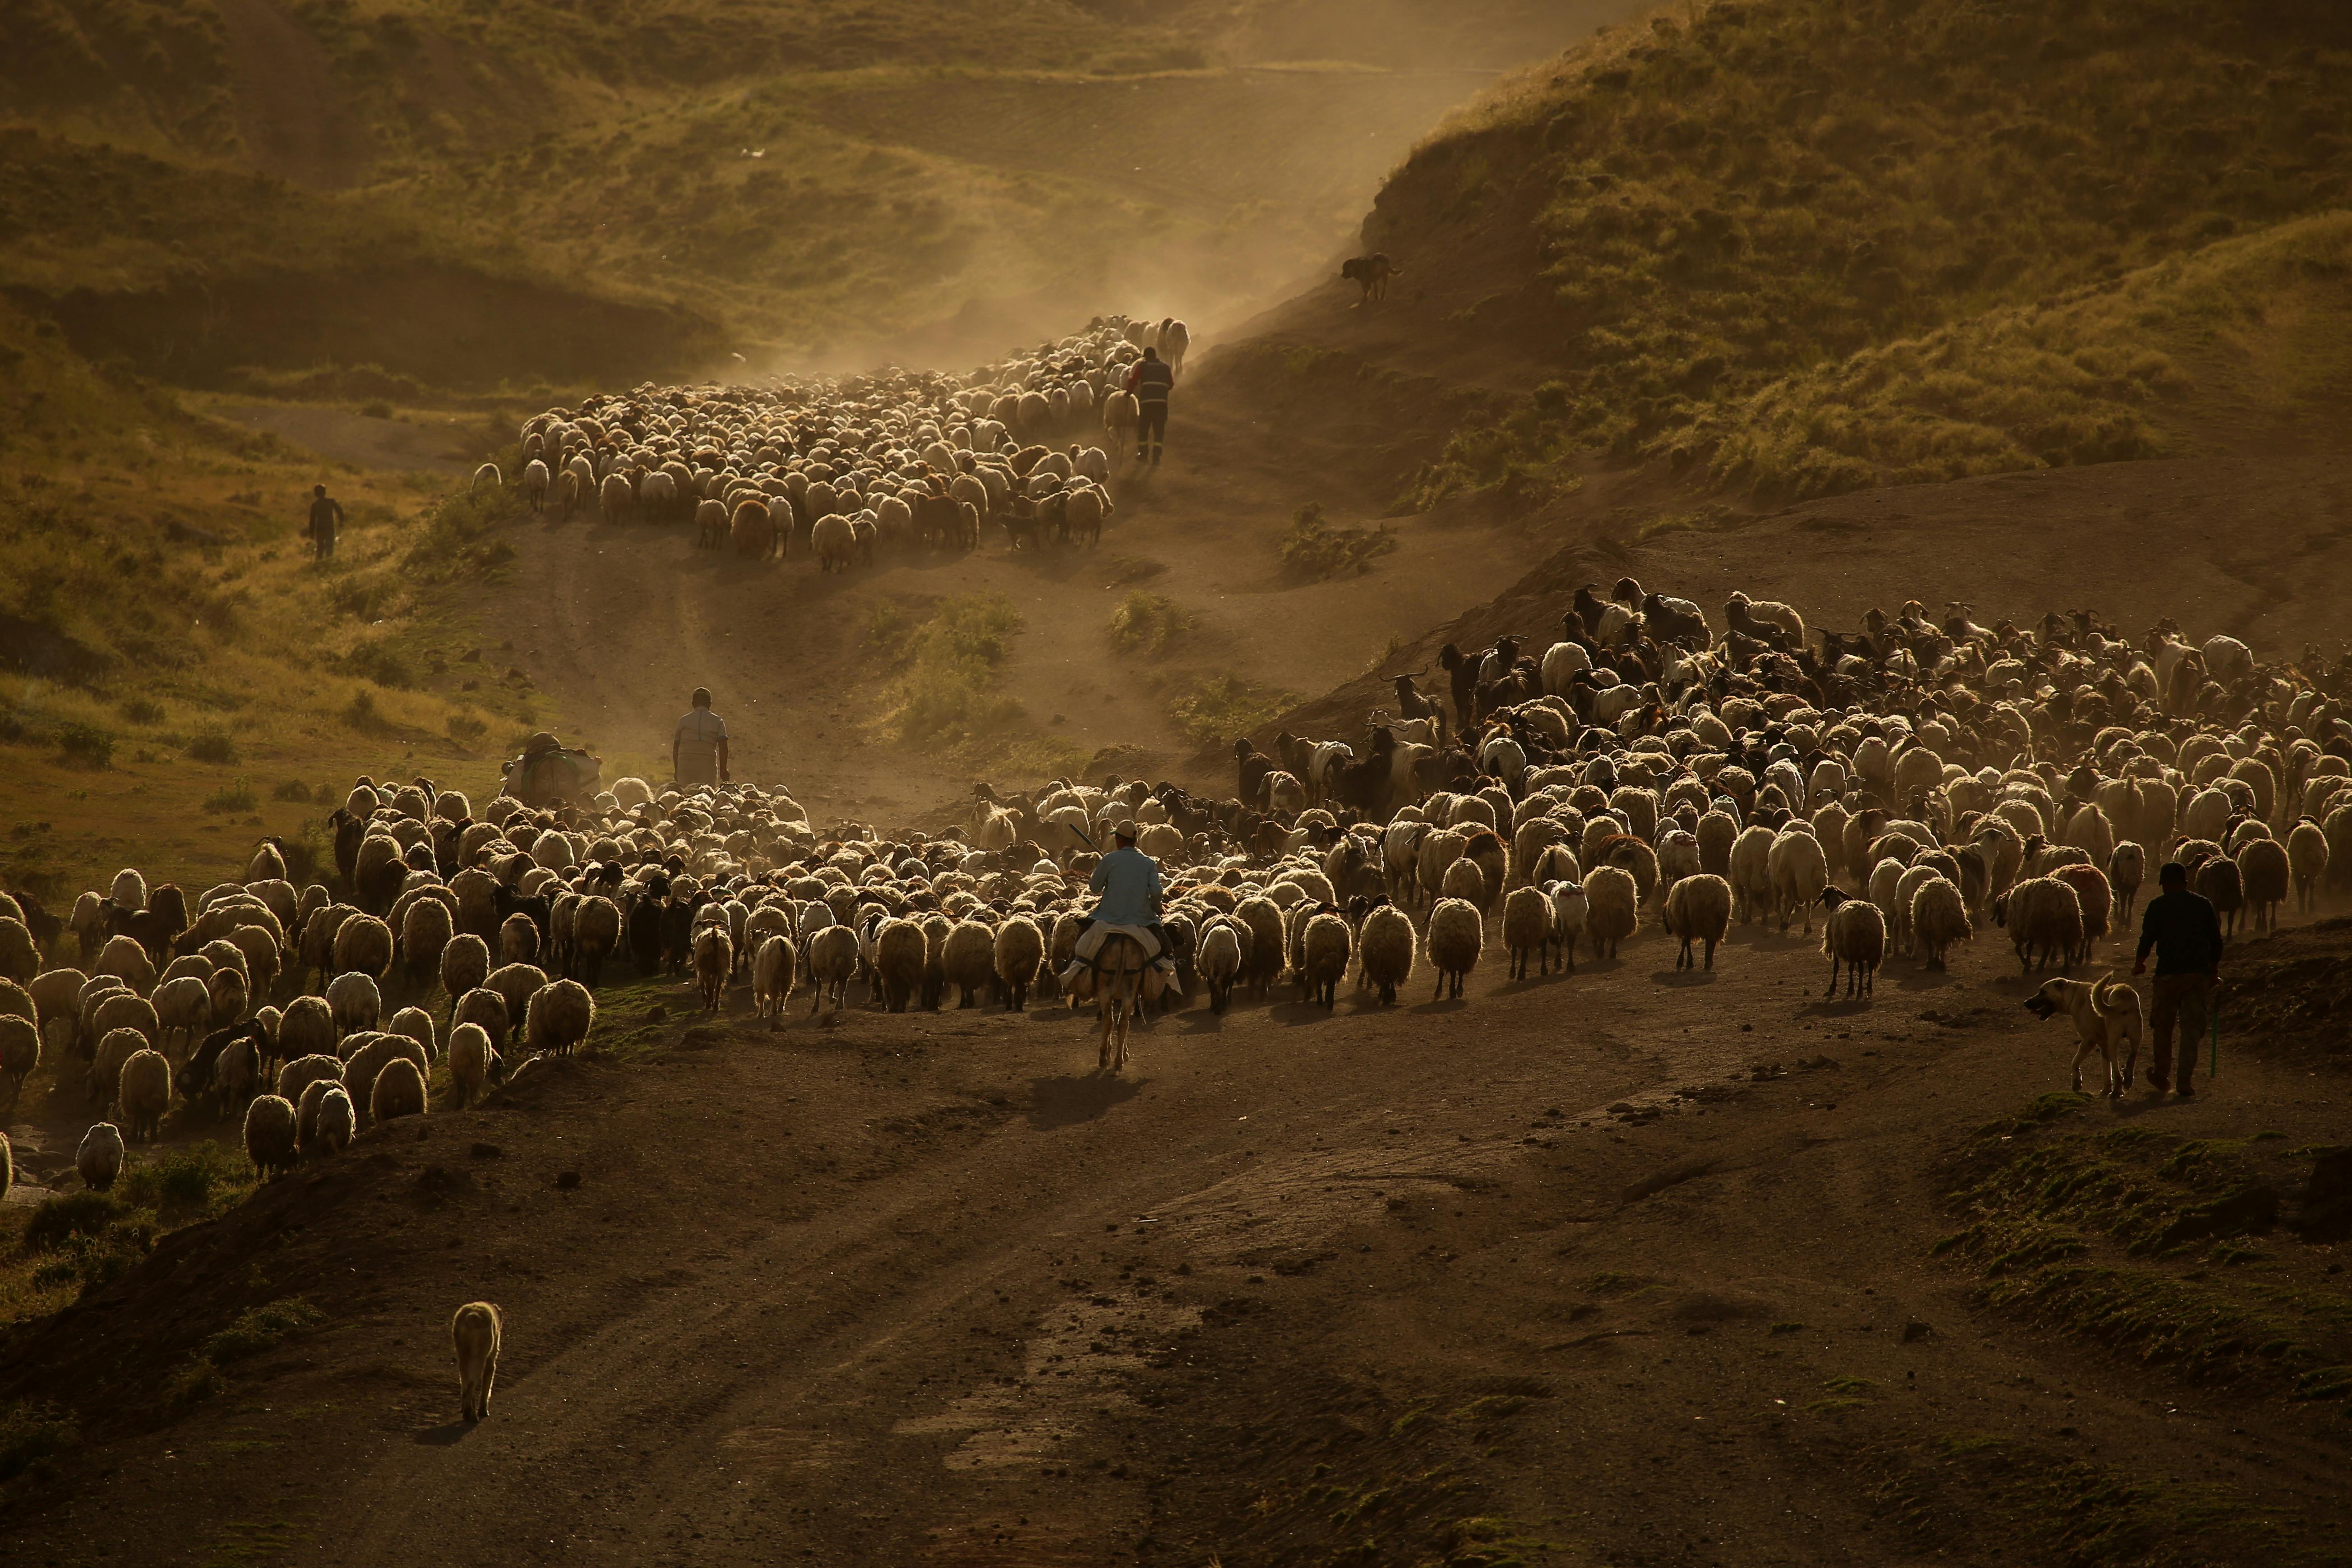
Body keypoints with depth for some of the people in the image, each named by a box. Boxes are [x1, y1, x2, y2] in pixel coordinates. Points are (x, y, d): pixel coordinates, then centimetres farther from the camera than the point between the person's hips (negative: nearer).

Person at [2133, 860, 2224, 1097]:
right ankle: (2185, 1082, -4)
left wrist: (2140, 963, 17)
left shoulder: (2157, 906, -1)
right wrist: (2214, 967, 22)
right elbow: (2216, 940, 7)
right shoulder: (2204, 905, 5)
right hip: (2198, 973, 1)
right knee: (2191, 1028, 3)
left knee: (2164, 1025, 15)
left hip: (2168, 973, -1)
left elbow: (2148, 938, -1)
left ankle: (2162, 1075, 24)